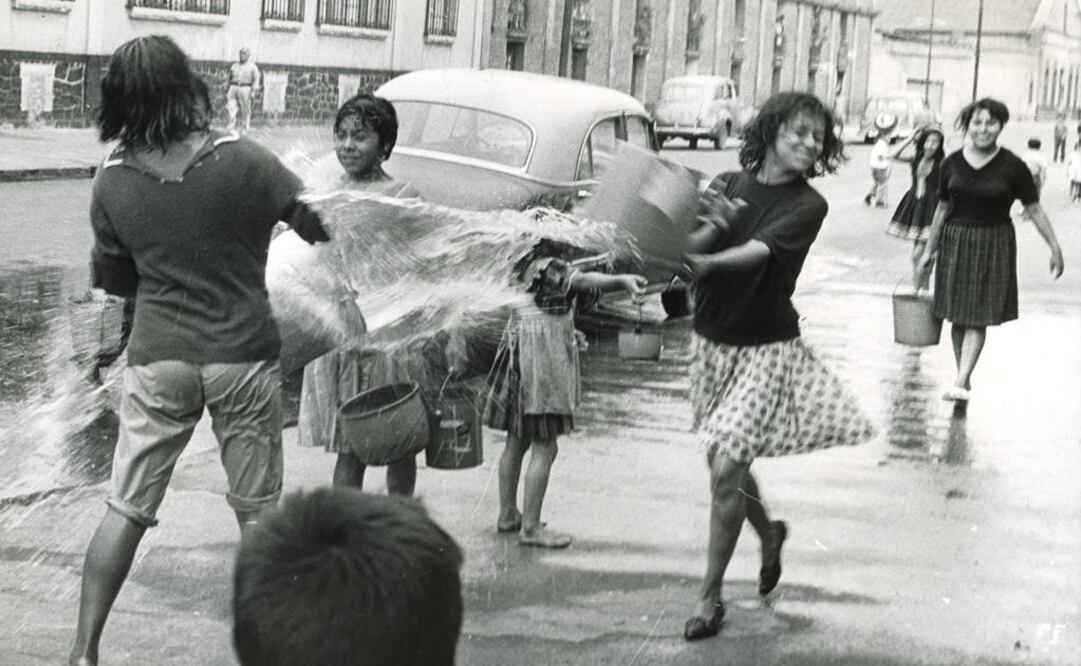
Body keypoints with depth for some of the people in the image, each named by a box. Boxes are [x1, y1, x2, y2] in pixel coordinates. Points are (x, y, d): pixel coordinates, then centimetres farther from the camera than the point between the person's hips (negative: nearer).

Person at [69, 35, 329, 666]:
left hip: (157, 359, 2)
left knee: (126, 508, 9)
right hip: (243, 356, -2)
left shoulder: (112, 181, -5)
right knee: (258, 512, 11)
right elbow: (321, 226, -3)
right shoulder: (243, 160, -13)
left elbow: (112, 278, 7)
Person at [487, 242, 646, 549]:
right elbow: (584, 280, -34)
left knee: (517, 442, 18)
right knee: (545, 448, -6)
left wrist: (566, 332, 22)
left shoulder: (523, 268, 11)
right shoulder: (550, 267, -15)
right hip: (540, 362, -9)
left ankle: (507, 514, 27)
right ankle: (530, 527, -5)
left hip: (517, 356, 9)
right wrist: (622, 279, -50)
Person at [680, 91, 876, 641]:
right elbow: (689, 247, -10)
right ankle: (769, 532, 46)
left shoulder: (807, 205, -9)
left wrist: (707, 262, -45)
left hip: (766, 347, -4)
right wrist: (714, 223, -31)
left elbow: (759, 251, -27)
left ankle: (710, 595, 2)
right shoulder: (730, 184, 2)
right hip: (712, 340, 4)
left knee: (726, 470, -12)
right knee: (724, 462, 15)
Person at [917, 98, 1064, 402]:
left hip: (993, 246, -3)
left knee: (978, 317, -6)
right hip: (955, 241, 3)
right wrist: (929, 249, 18)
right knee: (957, 317, 7)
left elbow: (1034, 210, 0)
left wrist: (1055, 248, -2)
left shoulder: (1013, 167, -7)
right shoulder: (952, 164, 1)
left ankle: (961, 382, -10)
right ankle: (963, 376, 20)